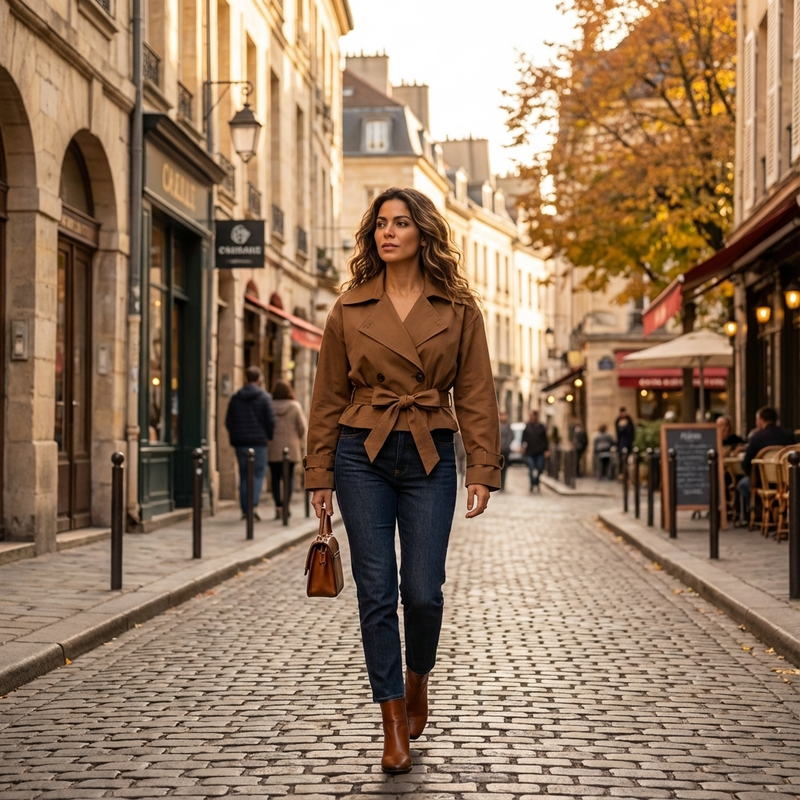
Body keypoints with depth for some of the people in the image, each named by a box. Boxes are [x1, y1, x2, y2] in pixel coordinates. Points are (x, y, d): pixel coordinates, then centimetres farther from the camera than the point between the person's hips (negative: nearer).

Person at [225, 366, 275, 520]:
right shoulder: (264, 397, -4)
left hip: (240, 443, 4)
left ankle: (245, 509, 7)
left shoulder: (236, 397, 8)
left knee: (244, 476, 9)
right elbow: (270, 420, -7)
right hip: (259, 441, -4)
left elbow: (228, 422, 8)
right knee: (259, 474, 0)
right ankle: (253, 504, -18)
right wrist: (270, 436, 8)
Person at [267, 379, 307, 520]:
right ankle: (286, 506, -3)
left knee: (275, 478, 5)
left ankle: (278, 506, -4)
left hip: (273, 449, 0)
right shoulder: (295, 406, -2)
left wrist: (267, 440, 8)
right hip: (291, 448, 0)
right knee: (289, 477, 6)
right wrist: (299, 441, 14)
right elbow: (302, 427, -1)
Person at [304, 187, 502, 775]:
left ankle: (417, 677, 28)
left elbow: (476, 396, 2)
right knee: (376, 591, -1)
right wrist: (320, 475, 4)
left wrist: (483, 472, -6)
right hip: (362, 455, 1)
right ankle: (394, 726, 9)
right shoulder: (350, 309, 3)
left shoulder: (459, 309, 2)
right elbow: (329, 397, 7)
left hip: (430, 459, 0)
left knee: (423, 590, -5)